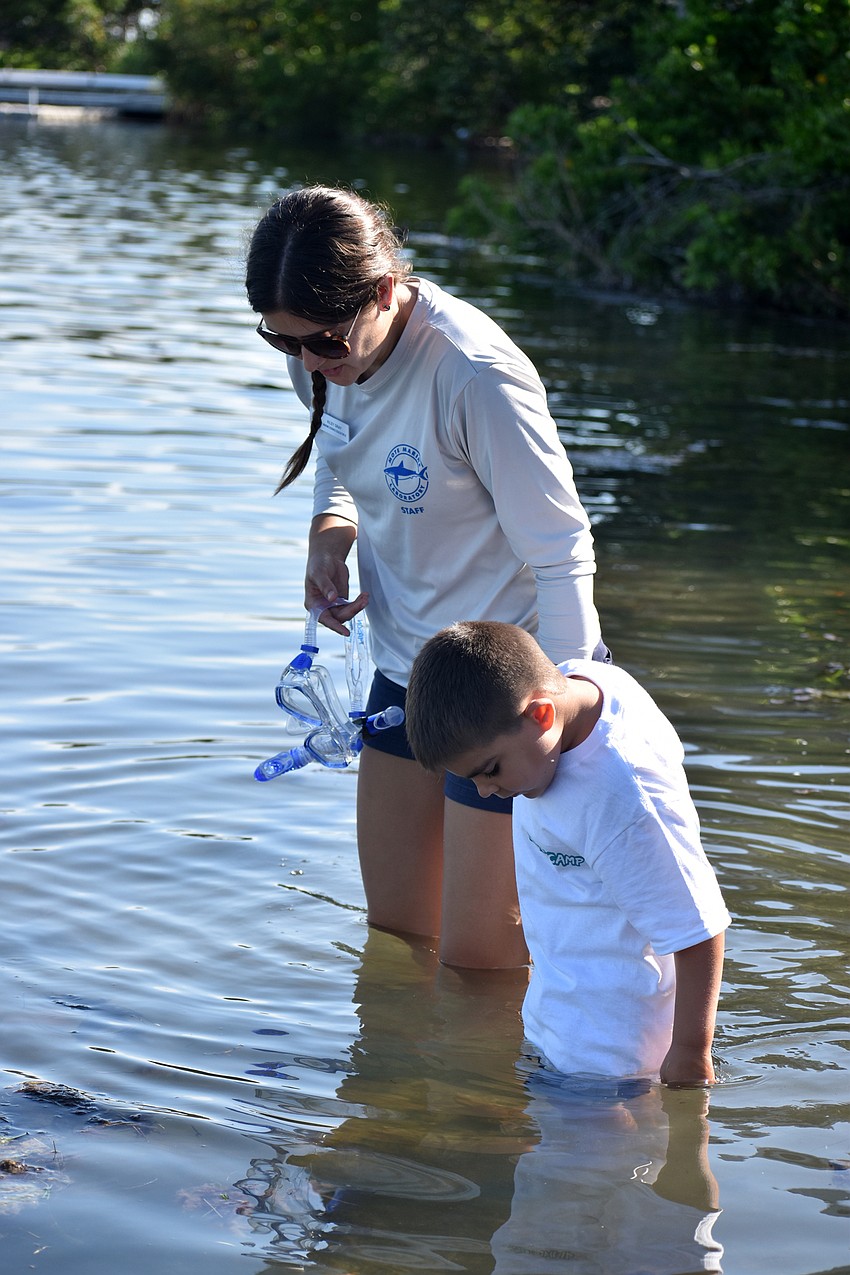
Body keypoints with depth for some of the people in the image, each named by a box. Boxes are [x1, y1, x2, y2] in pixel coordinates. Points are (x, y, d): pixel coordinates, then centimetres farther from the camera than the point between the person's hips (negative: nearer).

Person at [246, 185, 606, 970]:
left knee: (478, 955, 0)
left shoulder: (475, 376, -28)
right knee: (393, 932, 14)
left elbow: (563, 558, -21)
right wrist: (330, 530, -5)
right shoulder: (327, 355, -6)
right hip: (407, 667, 7)